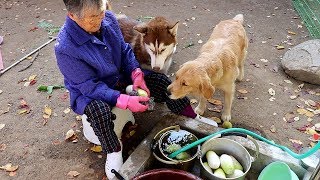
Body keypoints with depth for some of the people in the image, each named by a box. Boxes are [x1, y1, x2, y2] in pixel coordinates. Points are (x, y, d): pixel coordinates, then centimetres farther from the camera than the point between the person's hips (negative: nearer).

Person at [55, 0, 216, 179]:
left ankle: (193, 119, 12)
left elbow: (124, 49, 0)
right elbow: (90, 86, -26)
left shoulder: (108, 18, -15)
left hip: (119, 78, 6)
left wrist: (136, 75, -15)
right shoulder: (65, 48, -30)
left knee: (160, 80, -5)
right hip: (88, 92, -5)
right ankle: (113, 151, -8)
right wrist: (125, 101, -33)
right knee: (100, 110, -38)